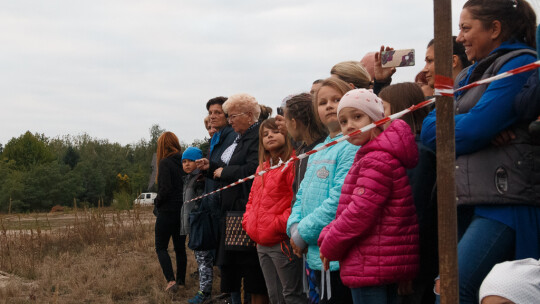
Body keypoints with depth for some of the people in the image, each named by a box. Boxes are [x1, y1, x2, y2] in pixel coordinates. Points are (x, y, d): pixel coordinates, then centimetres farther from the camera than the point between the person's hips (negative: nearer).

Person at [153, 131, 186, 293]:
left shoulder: (165, 163, -14)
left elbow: (165, 189, -21)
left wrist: (157, 201, -5)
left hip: (168, 211, -6)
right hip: (183, 211, 6)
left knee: (161, 247, 3)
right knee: (180, 247, 15)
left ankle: (171, 280, -11)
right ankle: (181, 280, 20)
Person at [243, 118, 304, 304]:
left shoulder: (292, 163, -9)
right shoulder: (262, 167, 18)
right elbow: (253, 199, 27)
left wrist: (281, 224, -18)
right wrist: (248, 221, 12)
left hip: (282, 242, -9)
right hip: (262, 243, 9)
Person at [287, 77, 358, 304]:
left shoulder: (351, 147, -11)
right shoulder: (317, 151, 17)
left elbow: (339, 199, -19)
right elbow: (302, 195, 18)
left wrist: (303, 233, -13)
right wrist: (294, 228, -1)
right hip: (315, 254, 8)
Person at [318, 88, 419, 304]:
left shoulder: (377, 161, -17)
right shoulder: (368, 158, 18)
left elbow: (360, 213, -21)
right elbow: (351, 207, 21)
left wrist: (329, 246, -8)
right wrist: (327, 237, 10)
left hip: (370, 267, -11)